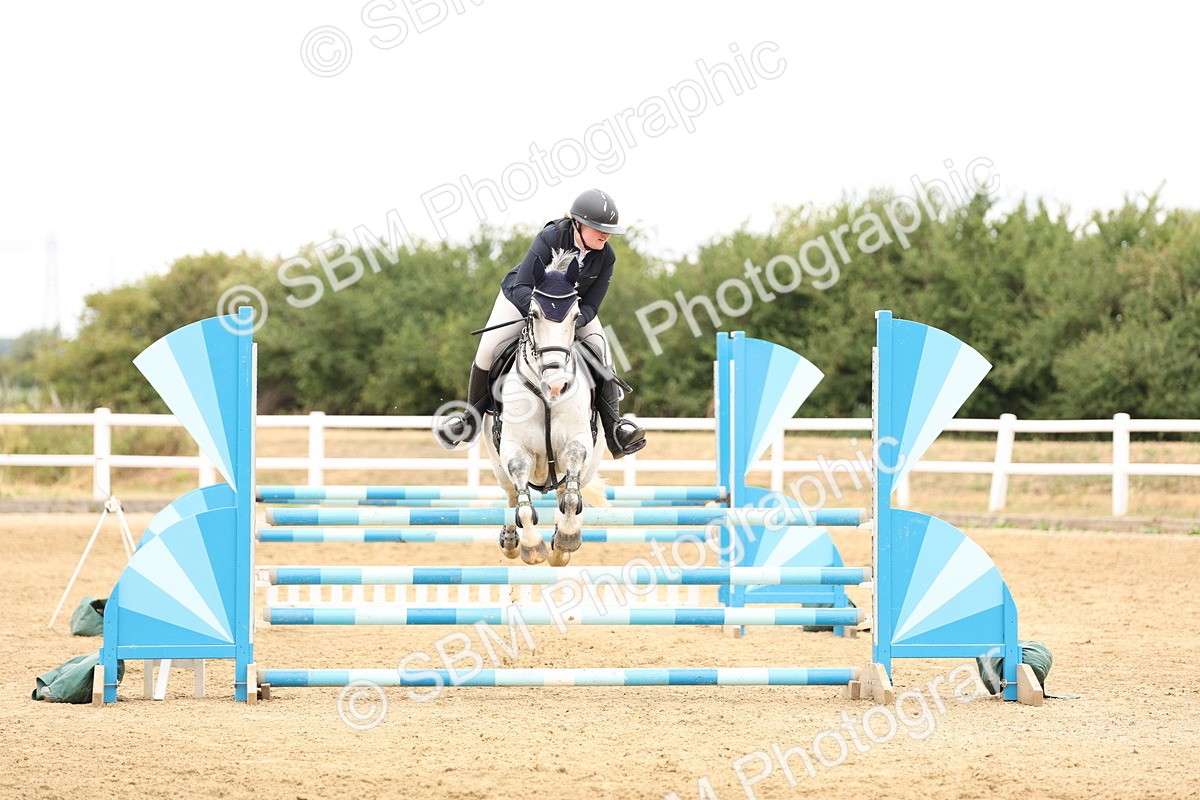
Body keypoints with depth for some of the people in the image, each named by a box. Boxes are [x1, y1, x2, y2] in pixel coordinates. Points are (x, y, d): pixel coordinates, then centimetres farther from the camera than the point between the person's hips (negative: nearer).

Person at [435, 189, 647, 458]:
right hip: (522, 296, -2)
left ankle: (614, 429, -25)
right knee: (488, 350, -19)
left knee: (600, 348, -22)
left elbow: (590, 307, -19)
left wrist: (572, 321, -41)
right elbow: (521, 288, -34)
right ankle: (472, 418, 4)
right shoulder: (550, 238, -32)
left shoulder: (605, 257, -20)